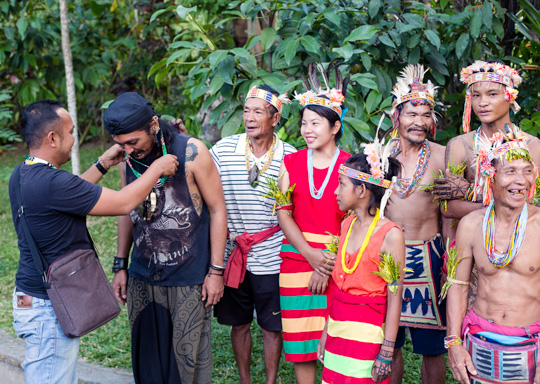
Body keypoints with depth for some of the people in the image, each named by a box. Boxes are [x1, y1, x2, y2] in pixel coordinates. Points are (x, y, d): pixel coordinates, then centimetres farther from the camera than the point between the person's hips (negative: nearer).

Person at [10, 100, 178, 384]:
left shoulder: (22, 176, 4)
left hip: (30, 296, 10)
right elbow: (123, 202, -21)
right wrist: (157, 168, -7)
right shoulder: (50, 182, -27)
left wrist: (103, 164, 19)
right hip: (48, 309, -10)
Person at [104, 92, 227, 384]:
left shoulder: (191, 152, -11)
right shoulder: (127, 160, 2)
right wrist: (120, 266, 14)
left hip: (189, 279, -4)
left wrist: (216, 271, -6)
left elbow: (217, 210, -5)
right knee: (146, 354, 10)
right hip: (142, 278, 4)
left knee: (189, 354, 3)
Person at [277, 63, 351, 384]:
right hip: (298, 258, 2)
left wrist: (329, 264, -11)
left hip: (337, 259, -2)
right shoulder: (292, 162, 7)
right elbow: (284, 214, 2)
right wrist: (311, 255, -10)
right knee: (301, 340, 5)